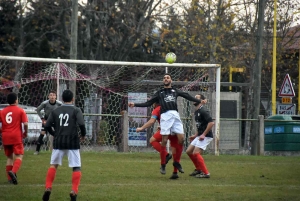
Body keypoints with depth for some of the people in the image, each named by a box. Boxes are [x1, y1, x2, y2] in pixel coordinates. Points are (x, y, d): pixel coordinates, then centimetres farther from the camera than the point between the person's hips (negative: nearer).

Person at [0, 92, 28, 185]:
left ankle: (10, 178, 12)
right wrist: (25, 133, 6)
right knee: (19, 156, -3)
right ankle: (13, 172, -29)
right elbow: (25, 123, -11)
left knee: (9, 157, 15)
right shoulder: (20, 111, -2)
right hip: (16, 137, -4)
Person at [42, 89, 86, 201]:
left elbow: (47, 126, 4)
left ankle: (48, 188, 3)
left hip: (58, 142, 3)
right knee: (76, 168, 3)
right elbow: (81, 124, -15)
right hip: (72, 142, -3)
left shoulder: (55, 111, 7)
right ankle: (74, 191, -9)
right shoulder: (76, 111, -2)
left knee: (53, 165, 15)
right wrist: (83, 135, 3)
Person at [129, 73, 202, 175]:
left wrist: (199, 101, 22)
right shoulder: (159, 93, 19)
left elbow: (187, 96, 26)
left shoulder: (175, 91, 22)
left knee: (181, 139, -8)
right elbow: (148, 103, 18)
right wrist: (135, 104, 9)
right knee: (164, 141, -8)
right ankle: (163, 165, 1)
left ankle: (177, 162, 7)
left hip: (175, 116, 2)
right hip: (165, 116, -2)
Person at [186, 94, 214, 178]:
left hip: (206, 136, -10)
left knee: (196, 153, -16)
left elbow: (211, 123, -24)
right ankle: (198, 169, 23)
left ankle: (205, 173, -10)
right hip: (200, 136, 10)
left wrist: (204, 134, -22)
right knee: (189, 151, 10)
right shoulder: (196, 112, 15)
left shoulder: (203, 111, -16)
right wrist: (195, 135, 18)